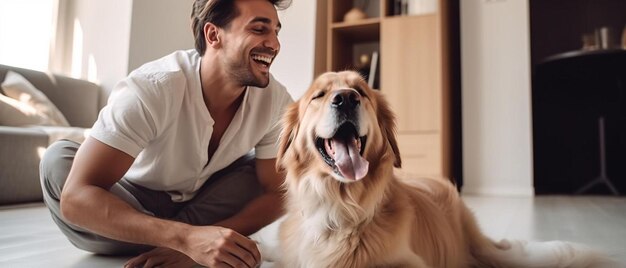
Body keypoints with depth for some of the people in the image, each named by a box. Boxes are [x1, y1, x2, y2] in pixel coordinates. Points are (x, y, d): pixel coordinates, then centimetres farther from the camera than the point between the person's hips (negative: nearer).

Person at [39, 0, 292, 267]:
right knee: (58, 158, -25)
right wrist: (187, 237, -49)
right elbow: (76, 197, -35)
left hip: (201, 205, 3)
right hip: (131, 203, -2)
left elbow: (277, 194, -15)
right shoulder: (151, 88, -31)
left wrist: (203, 239, -32)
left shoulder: (276, 100, -21)